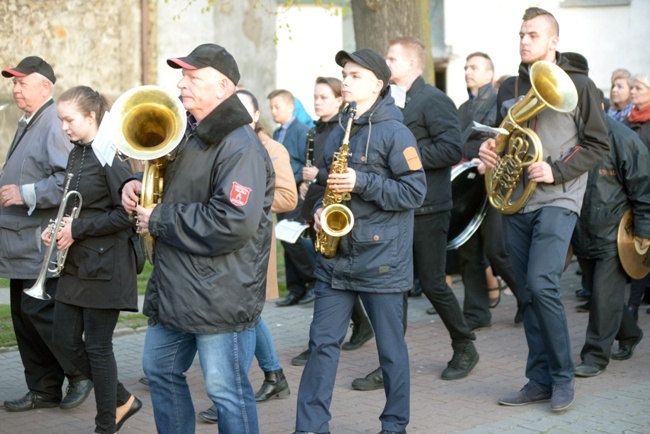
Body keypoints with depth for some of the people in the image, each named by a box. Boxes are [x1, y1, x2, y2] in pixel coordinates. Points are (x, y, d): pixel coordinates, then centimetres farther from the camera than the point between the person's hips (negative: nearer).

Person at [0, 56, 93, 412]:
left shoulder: (55, 124, -15)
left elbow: (69, 178, -27)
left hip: (44, 243, -10)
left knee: (40, 312, -8)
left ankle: (80, 373, 11)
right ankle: (43, 390, 21)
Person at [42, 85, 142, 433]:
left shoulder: (111, 156, -14)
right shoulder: (75, 155, 11)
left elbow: (126, 213, -19)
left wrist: (79, 229, -18)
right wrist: (56, 228, 1)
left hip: (104, 264, -9)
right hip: (76, 262, 9)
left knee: (97, 345, -1)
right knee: (65, 339, 10)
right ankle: (122, 401, 26)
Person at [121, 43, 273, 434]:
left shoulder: (241, 146, -18)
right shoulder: (188, 133, 12)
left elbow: (232, 223, -28)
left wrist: (159, 221, -19)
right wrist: (138, 185, 5)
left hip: (221, 297, -10)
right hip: (174, 290, 10)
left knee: (227, 392, -1)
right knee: (160, 371, 20)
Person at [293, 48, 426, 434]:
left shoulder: (394, 133, -8)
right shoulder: (338, 135, 13)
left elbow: (415, 191, -13)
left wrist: (362, 183, -19)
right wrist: (321, 209, 4)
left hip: (382, 258, -6)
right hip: (336, 255, 6)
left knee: (391, 346, 5)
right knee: (323, 342, 4)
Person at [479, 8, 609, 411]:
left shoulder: (577, 85, -1)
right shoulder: (509, 88, 15)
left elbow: (598, 143, -3)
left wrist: (556, 171, -14)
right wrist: (490, 150, 2)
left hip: (558, 200, -6)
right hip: (516, 201, 6)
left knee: (541, 283, -19)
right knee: (529, 294, 6)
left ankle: (563, 377, -5)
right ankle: (540, 380, 14)